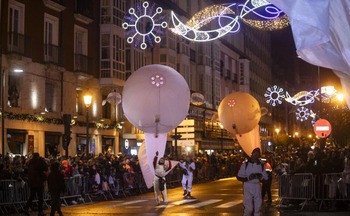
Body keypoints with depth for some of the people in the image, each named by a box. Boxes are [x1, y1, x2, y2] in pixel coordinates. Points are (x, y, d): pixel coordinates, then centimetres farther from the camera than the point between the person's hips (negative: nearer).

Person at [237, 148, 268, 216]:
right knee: (248, 208, -9)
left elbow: (265, 178, 11)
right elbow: (239, 177, -1)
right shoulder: (245, 164, 0)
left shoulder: (261, 166, 9)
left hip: (257, 188, 4)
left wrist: (260, 177, -11)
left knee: (257, 208, 6)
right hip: (247, 187, -3)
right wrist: (248, 178, -18)